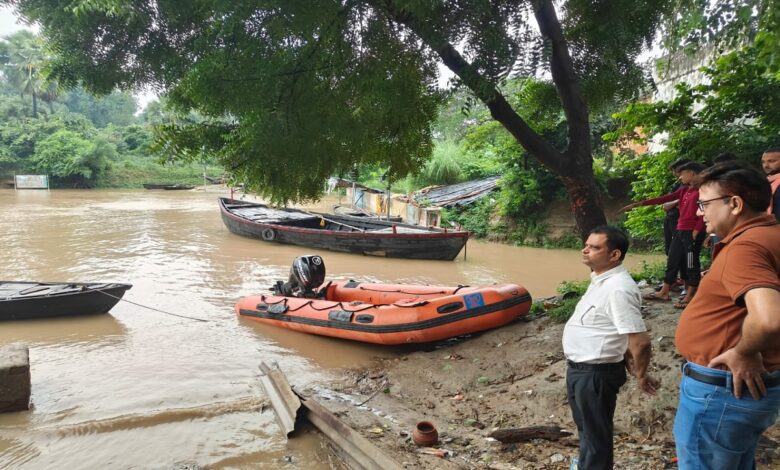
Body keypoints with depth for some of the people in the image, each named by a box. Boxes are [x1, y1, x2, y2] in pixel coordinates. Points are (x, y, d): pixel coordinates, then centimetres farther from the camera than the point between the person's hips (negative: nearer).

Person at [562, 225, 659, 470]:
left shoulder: (618, 288, -27)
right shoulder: (601, 280, 6)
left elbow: (640, 341, -27)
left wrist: (641, 376, -11)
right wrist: (630, 367, 18)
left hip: (596, 374, -10)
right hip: (579, 369, 10)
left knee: (596, 434, 9)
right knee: (586, 427, 28)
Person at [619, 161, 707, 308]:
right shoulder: (684, 190, 16)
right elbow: (663, 198, 13)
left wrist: (696, 230, -18)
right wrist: (637, 204, 9)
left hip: (693, 232, -8)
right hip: (681, 231, 8)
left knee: (691, 263, -3)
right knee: (672, 260, 11)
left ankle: (690, 296, 5)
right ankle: (664, 293, 18)